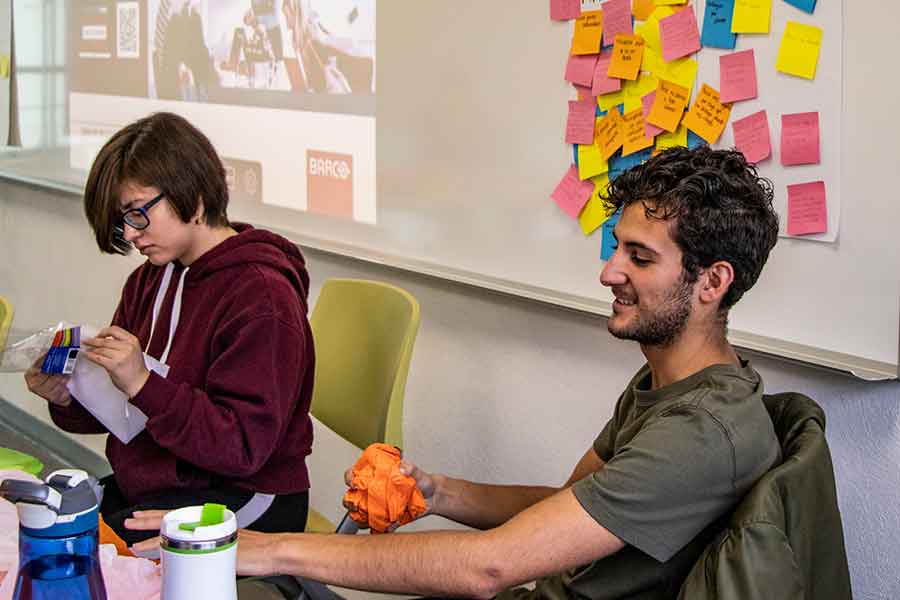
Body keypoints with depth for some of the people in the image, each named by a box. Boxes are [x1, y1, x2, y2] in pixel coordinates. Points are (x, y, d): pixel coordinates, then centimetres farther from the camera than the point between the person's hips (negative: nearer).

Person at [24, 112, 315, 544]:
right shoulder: (148, 281, 11)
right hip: (141, 485, 8)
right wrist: (67, 398, -8)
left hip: (243, 500, -8)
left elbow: (243, 447, -21)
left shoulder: (261, 297, -17)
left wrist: (143, 384, -27)